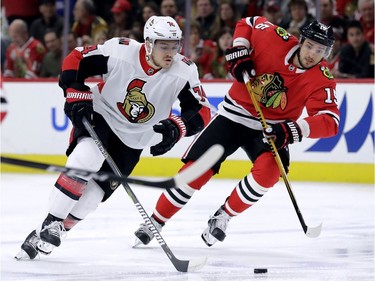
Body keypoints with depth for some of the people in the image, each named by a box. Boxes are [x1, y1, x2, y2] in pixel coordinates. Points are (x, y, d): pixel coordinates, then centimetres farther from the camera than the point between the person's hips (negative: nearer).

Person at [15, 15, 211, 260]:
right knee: (85, 159, -29)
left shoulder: (184, 72, -21)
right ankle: (50, 224, -19)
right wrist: (76, 97, -20)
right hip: (100, 115, -2)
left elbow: (201, 112, -15)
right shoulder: (119, 51, -24)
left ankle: (57, 231, 11)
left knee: (94, 191, -6)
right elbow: (75, 60, -13)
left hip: (134, 137, 2)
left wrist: (177, 129, -32)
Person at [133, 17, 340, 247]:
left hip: (271, 129, 0)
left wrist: (293, 130, -40)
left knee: (270, 169, -29)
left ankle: (223, 217, -6)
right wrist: (239, 53, -15)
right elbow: (247, 23, 1)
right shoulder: (276, 40, -17)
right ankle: (155, 221, 9)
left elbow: (330, 120, -27)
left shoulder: (322, 80, -19)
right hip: (235, 114, 0)